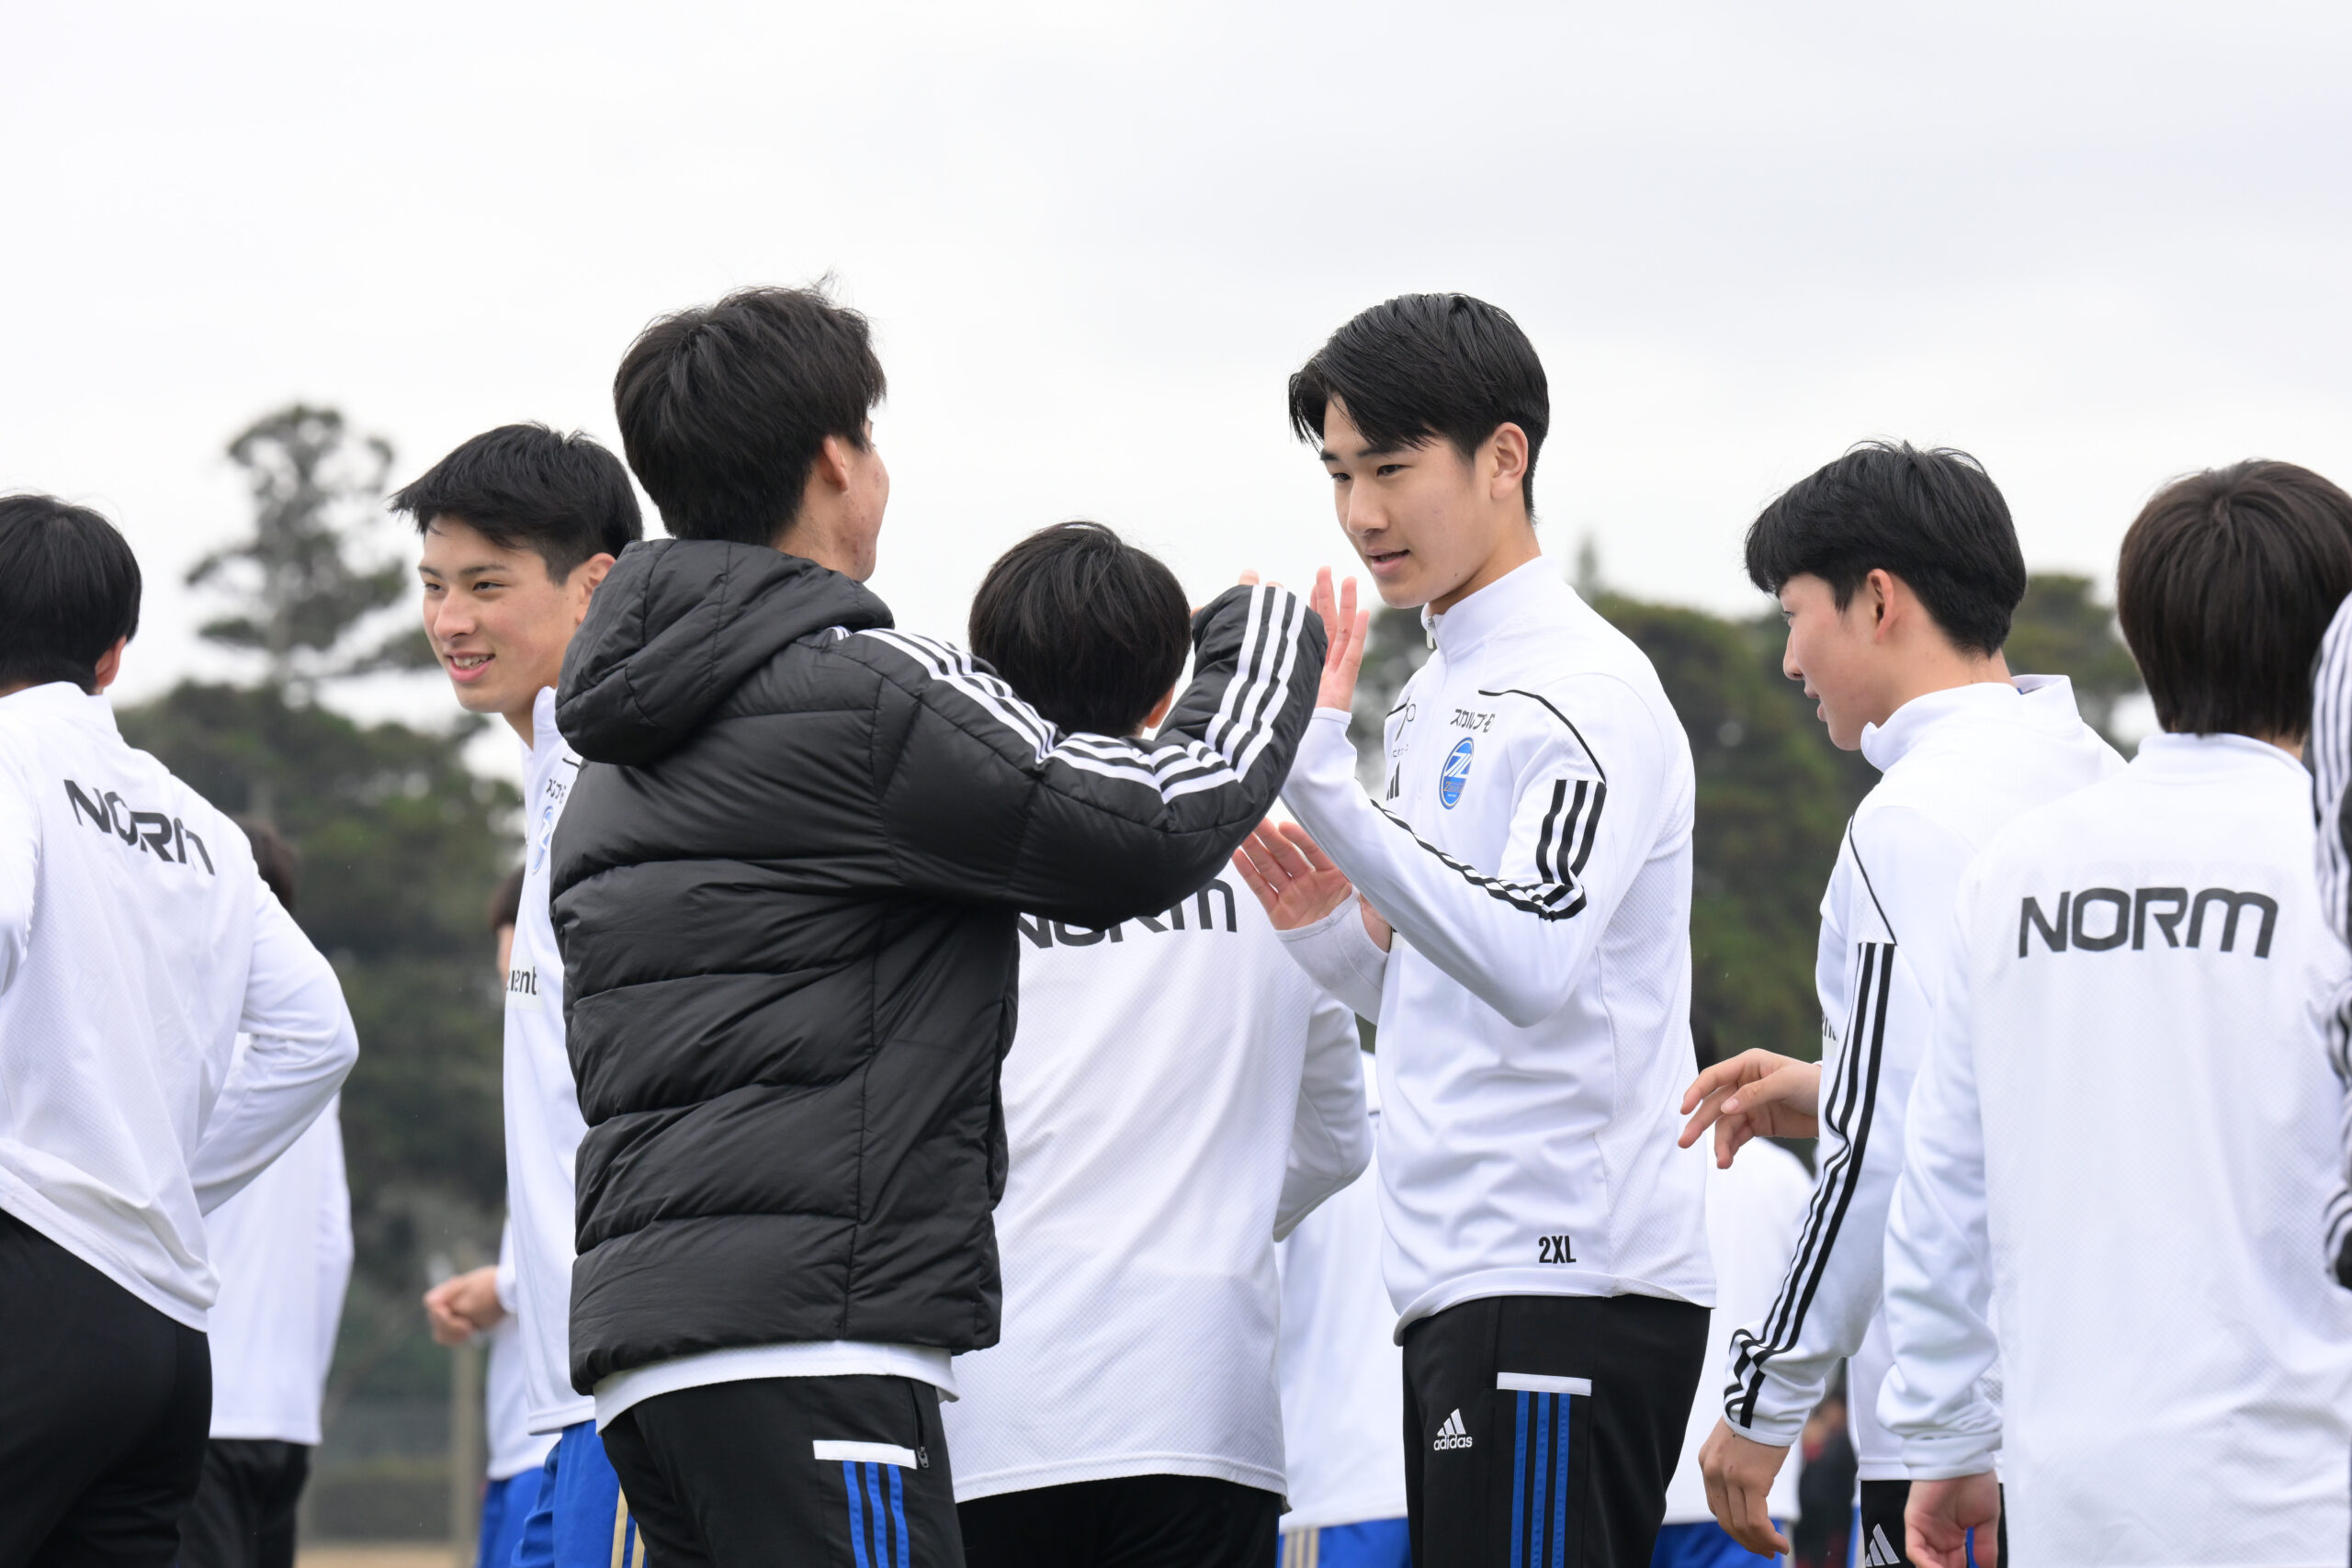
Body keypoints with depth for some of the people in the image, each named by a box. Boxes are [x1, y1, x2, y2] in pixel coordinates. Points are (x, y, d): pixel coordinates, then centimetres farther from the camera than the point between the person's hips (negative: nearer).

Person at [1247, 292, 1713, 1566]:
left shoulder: (1589, 693, -10)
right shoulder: (1436, 697, 20)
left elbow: (1531, 963, -26)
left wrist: (1322, 777, -29)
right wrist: (1330, 930, 8)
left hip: (1568, 1286, -10)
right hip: (1454, 1290, 10)